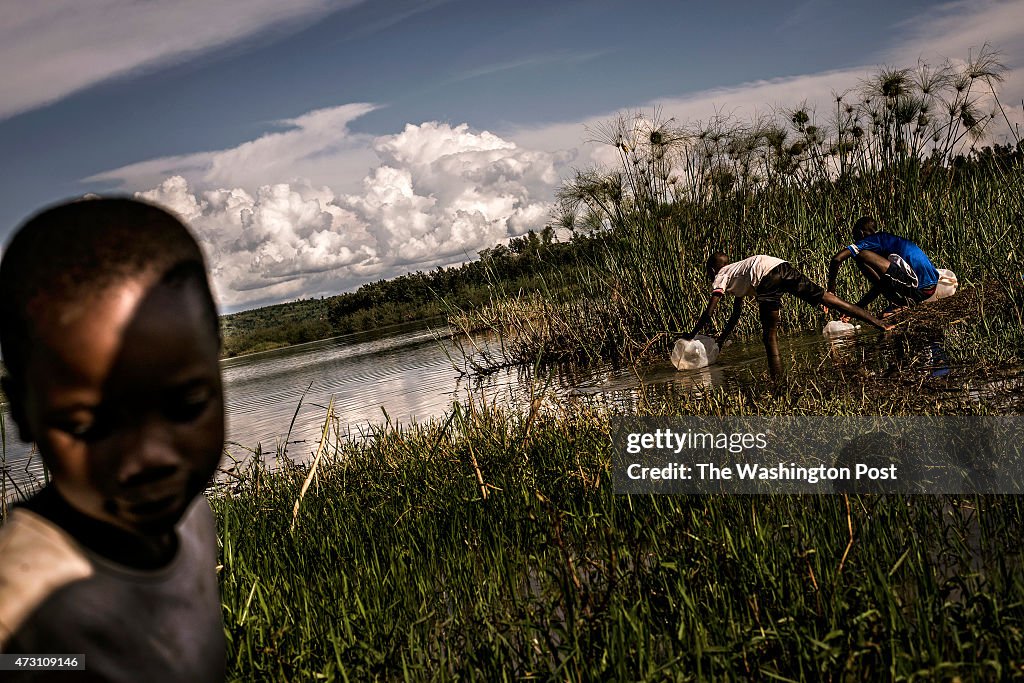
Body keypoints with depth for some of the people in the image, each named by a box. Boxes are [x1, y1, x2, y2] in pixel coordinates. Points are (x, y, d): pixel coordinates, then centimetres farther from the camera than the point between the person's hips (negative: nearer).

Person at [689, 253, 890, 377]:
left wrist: (692, 335, 26)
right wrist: (721, 340, 54)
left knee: (769, 335, 0)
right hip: (782, 265, 7)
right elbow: (736, 315, 49)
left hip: (767, 278, -7)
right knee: (824, 297, 4)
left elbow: (709, 314, 13)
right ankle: (877, 322, -1)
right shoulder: (736, 272, 43)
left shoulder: (721, 276, 23)